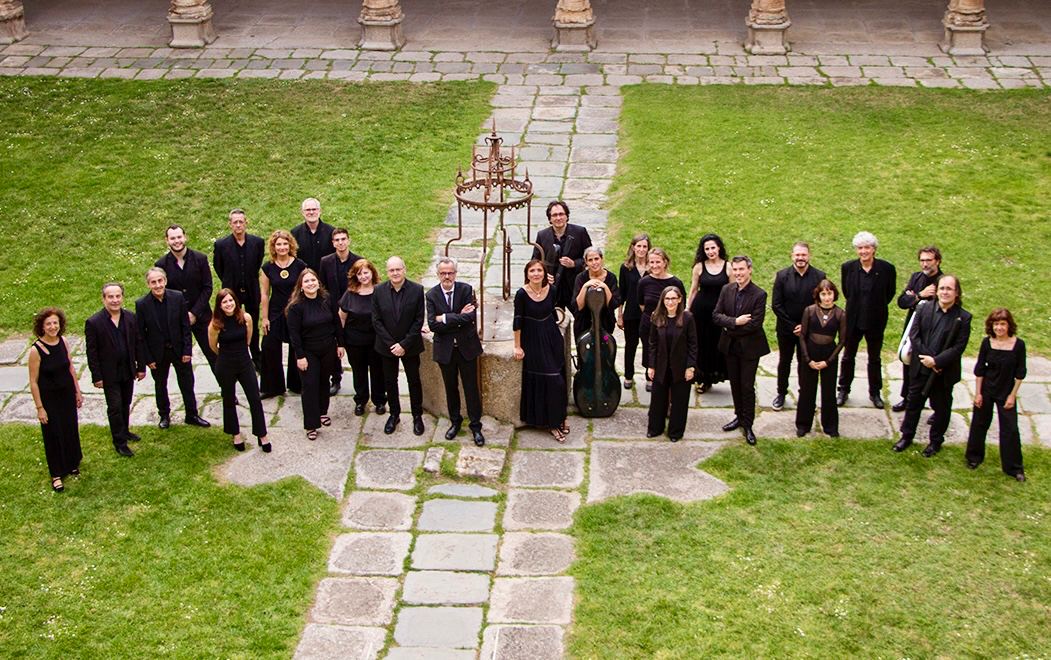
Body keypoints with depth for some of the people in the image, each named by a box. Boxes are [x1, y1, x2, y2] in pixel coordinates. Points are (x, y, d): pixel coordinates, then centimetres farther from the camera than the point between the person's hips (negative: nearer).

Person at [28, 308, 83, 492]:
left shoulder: (63, 342, -7)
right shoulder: (36, 350, -23)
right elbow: (33, 382, -16)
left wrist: (78, 391, 10)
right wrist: (39, 407, -14)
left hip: (67, 393, 5)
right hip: (49, 398, -5)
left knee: (71, 429, 19)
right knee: (53, 434, 9)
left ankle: (71, 464, 43)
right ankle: (56, 474, 26)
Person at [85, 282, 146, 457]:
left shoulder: (131, 318, -3)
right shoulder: (93, 322, -15)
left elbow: (138, 343, 6)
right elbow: (91, 352, -12)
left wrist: (141, 367, 6)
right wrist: (96, 377, -11)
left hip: (128, 370, 4)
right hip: (109, 374, -4)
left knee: (125, 404, 19)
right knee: (115, 407, 0)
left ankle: (124, 431, 39)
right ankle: (119, 442, 11)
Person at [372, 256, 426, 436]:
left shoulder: (417, 290, -11)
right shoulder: (379, 291, -7)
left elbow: (419, 320, -10)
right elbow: (376, 320, -6)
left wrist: (404, 344, -14)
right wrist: (391, 344, -12)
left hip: (410, 345, -1)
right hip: (387, 345, 2)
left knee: (414, 381, 9)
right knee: (390, 381, 12)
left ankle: (417, 416, 23)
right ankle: (394, 414, 28)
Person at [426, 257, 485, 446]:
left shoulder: (466, 290, -8)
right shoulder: (432, 295, -6)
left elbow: (471, 317, -20)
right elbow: (433, 324, -16)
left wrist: (445, 318, -19)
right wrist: (459, 318, -19)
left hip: (466, 346, -1)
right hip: (445, 349, 1)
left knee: (471, 388, 4)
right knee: (451, 387, 15)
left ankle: (475, 426, 16)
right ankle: (455, 422, 33)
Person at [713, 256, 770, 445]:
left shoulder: (759, 295, -16)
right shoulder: (726, 290, 0)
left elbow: (754, 324, -21)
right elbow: (716, 315, -5)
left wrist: (730, 329, -14)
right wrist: (735, 322, -22)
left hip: (749, 347, -5)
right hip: (730, 345, 5)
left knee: (747, 386, 0)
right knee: (735, 383, 16)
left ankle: (747, 424, 11)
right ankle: (739, 416, 33)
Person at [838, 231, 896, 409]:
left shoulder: (886, 269, -12)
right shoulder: (848, 267, -8)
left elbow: (890, 293, 3)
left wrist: (877, 307, 7)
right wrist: (855, 306, 10)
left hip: (876, 321, -1)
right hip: (853, 320, 1)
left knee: (874, 359, 13)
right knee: (848, 356, 13)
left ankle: (875, 393, 26)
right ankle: (844, 390, 27)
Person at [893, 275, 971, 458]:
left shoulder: (963, 317, -11)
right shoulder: (924, 309, -4)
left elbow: (958, 347, -15)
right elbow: (914, 336, -6)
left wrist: (936, 361, -21)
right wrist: (927, 358, -17)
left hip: (945, 372, -2)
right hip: (920, 367, 2)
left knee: (941, 407, 12)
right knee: (913, 402, 15)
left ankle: (936, 441, 30)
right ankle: (907, 436, 32)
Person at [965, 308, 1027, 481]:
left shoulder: (1018, 345, -12)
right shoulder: (987, 343, -9)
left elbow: (1020, 373, -4)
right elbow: (979, 369, -2)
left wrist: (1013, 395, -5)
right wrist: (978, 393, -2)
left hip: (1006, 393, -1)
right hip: (986, 390, 1)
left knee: (1010, 428, 2)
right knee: (980, 424, 13)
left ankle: (1013, 467, 13)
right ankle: (974, 457, 33)